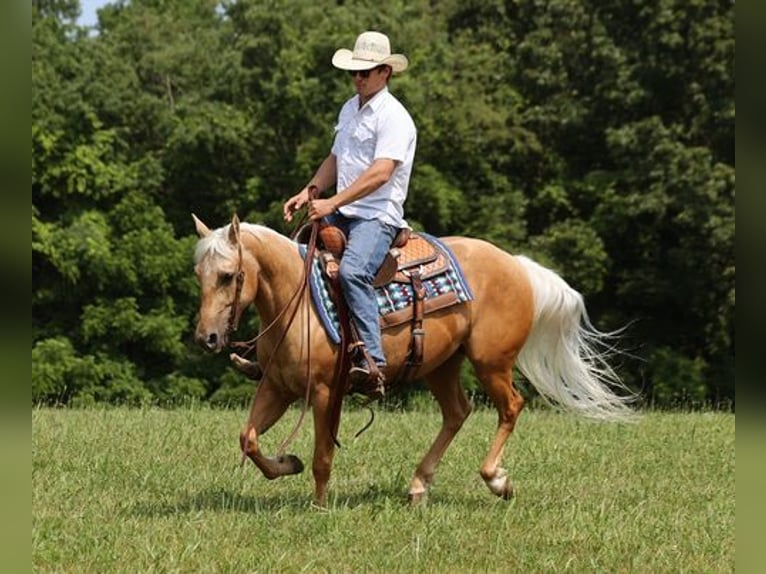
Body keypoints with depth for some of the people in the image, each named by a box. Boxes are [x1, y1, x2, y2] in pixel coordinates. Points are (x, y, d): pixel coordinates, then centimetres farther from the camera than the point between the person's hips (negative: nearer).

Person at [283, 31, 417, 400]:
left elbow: (380, 173, -22)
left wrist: (333, 203, -26)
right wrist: (308, 193, 10)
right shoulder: (349, 110, 18)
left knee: (352, 271, -34)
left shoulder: (393, 117, -11)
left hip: (377, 216, -10)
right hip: (341, 214, 10)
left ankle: (373, 365, -40)